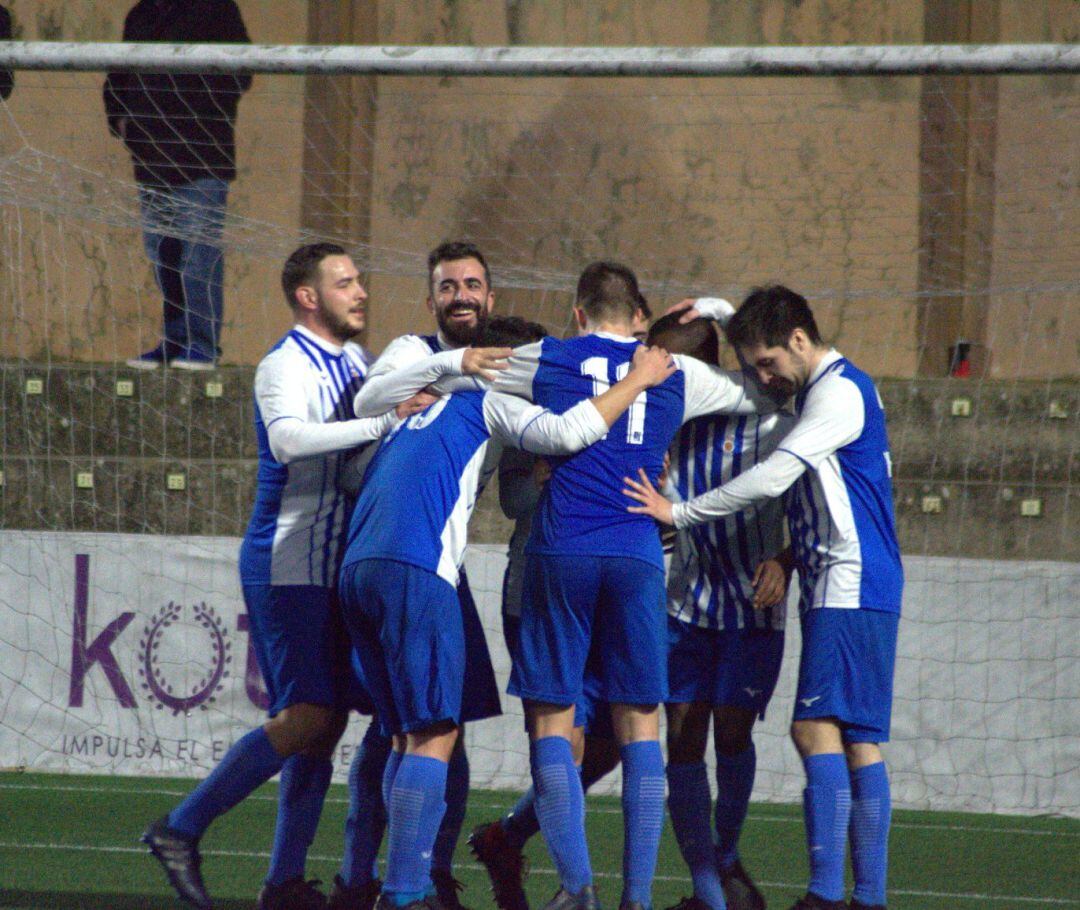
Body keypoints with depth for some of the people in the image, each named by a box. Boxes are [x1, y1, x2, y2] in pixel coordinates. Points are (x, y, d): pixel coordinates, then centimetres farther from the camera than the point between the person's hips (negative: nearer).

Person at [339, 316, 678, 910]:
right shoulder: (486, 403, 8)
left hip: (357, 570, 8)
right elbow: (566, 433, -8)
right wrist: (638, 380, 2)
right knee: (433, 736, -9)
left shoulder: (424, 411, 31)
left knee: (410, 736, 13)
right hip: (413, 571, -8)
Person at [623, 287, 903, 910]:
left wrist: (680, 513, -12)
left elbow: (772, 478, -16)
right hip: (839, 592, 10)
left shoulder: (839, 390, -10)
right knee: (858, 742, 6)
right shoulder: (819, 392, 20)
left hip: (850, 589, -10)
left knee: (818, 728, -16)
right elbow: (804, 495, 27)